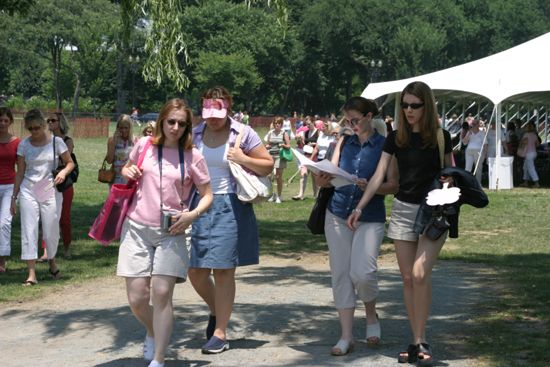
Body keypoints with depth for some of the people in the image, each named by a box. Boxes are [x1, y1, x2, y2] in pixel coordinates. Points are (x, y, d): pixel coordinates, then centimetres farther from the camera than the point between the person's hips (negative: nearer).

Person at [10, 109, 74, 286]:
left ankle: (52, 262, 33)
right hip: (29, 191, 1)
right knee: (29, 231, -5)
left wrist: (64, 171, -17)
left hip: (51, 192, -1)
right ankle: (31, 273, -5)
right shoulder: (24, 145, 3)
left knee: (51, 231, 5)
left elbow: (70, 163, 6)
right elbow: (20, 172, 7)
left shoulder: (56, 142, -2)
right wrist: (14, 196, 5)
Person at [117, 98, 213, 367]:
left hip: (171, 232, -1)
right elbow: (127, 168, 24)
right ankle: (152, 333, 32)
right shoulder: (144, 145, 4)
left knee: (162, 294, -11)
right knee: (136, 298, -2)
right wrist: (127, 172, 0)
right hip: (137, 229, 2)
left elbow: (207, 195, 6)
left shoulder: (193, 157, -1)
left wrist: (192, 214, -13)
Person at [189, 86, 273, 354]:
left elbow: (268, 165, 2)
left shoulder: (243, 133, -3)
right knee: (195, 270, 4)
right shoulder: (194, 134, 7)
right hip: (199, 205, 4)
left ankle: (220, 333, 8)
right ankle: (216, 310, 32)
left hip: (229, 206, -4)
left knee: (223, 269, -1)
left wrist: (243, 159, -14)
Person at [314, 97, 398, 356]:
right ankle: (346, 336, 8)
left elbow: (394, 185, -7)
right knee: (340, 274, 1)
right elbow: (330, 173, 3)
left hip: (370, 218, -4)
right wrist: (321, 180, -19)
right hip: (338, 215, 4)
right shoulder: (344, 143, 9)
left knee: (362, 273, -16)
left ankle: (371, 316, 15)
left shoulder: (385, 145, -3)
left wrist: (370, 187, -25)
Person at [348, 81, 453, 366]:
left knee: (420, 274, -16)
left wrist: (448, 183, -14)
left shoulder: (441, 136, -3)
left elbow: (451, 172, 9)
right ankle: (417, 342, 10)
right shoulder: (396, 138, 3)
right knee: (407, 278, 3)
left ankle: (421, 342, -6)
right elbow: (378, 176, 1)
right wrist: (359, 207, -6)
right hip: (402, 209, 3)